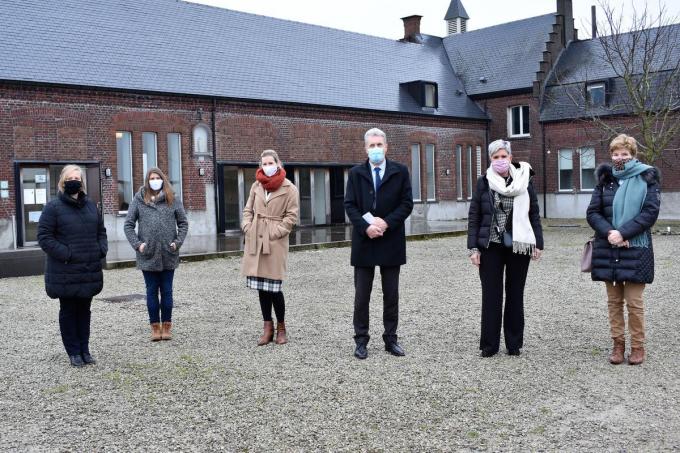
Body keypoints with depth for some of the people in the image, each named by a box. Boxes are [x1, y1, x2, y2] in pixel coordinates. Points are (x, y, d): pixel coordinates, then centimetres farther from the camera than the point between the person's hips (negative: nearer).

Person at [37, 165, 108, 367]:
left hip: (90, 270, 5)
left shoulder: (89, 205, 10)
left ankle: (84, 349, 23)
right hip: (66, 272, -5)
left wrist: (101, 250, 2)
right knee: (68, 311, 6)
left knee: (84, 310, 13)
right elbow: (44, 237, -11)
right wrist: (66, 254, -18)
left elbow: (101, 231, 19)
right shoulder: (53, 207, -7)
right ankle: (73, 352, 15)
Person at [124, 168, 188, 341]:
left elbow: (183, 223, 7)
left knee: (167, 291, 6)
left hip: (168, 255, 0)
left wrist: (177, 242, -5)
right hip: (148, 255, 0)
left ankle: (167, 326, 17)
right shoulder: (139, 200, 3)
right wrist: (137, 244, -7)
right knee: (152, 291, 7)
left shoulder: (173, 199, 4)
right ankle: (155, 326, 16)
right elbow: (128, 224, 3)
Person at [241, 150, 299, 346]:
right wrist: (247, 226, 2)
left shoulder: (289, 188, -1)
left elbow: (292, 216, -4)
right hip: (255, 240, 5)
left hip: (276, 241, -4)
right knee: (261, 286, 6)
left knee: (274, 286, -6)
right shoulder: (256, 186, 11)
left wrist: (276, 232, -11)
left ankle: (281, 328, 12)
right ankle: (268, 328, 16)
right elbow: (248, 210, 18)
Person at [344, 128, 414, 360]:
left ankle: (391, 339, 18)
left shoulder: (400, 172, 3)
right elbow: (350, 205, 0)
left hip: (391, 242, 0)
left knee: (391, 294, 8)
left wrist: (386, 223, -15)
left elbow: (407, 203, -2)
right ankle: (361, 340, 13)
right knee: (361, 295, 4)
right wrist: (366, 227, -15)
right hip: (364, 241, 0)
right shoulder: (356, 173, 5)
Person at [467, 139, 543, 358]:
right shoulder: (484, 182, 0)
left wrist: (538, 243, 1)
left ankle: (514, 343, 19)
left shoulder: (524, 181, 3)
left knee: (515, 294, 9)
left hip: (519, 245, 1)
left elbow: (534, 214, 6)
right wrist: (473, 247, -5)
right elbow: (473, 216, 0)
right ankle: (489, 344, 10)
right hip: (491, 246, -1)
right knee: (491, 295, 2)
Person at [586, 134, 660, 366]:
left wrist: (623, 233, -16)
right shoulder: (605, 179, 9)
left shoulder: (646, 179, 0)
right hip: (607, 249, 3)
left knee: (634, 302, 0)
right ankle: (618, 344, 20)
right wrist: (609, 232, -13)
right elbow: (592, 212, 4)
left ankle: (637, 346, 14)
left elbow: (650, 212, -8)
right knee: (614, 301, 9)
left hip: (635, 250, -3)